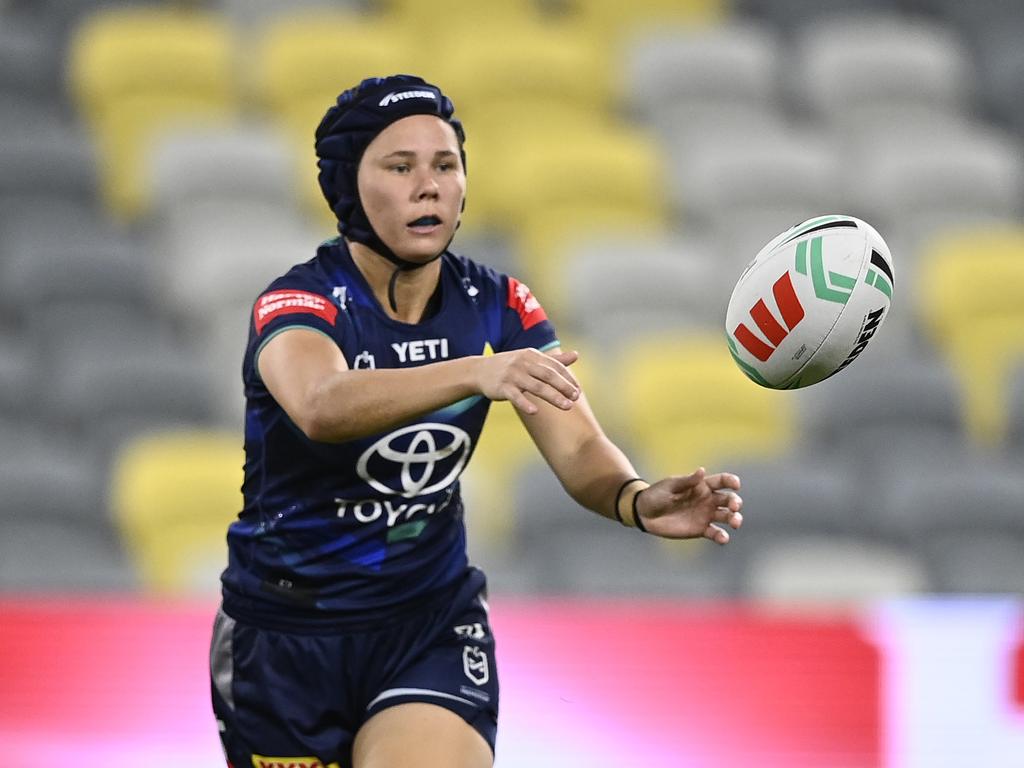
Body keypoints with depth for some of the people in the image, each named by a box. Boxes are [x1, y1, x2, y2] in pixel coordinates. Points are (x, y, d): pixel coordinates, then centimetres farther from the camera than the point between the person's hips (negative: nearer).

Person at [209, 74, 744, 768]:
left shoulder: (497, 307, -3)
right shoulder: (298, 301, -17)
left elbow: (577, 449, -12)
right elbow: (321, 406, -39)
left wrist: (638, 501, -36)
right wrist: (477, 373, -54)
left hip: (433, 624, 2)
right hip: (284, 632, -2)